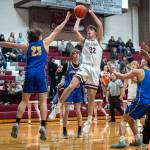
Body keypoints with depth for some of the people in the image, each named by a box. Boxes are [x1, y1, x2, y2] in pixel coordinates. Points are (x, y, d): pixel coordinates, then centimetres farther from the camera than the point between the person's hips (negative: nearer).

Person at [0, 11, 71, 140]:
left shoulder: (27, 46, 15)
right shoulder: (45, 43, 11)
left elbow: (11, 45, 21)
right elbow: (56, 31, 16)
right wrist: (66, 20, 25)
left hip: (29, 74, 2)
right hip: (41, 74, -2)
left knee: (24, 100, 9)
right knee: (43, 101, 0)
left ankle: (17, 123, -3)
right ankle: (43, 126, -10)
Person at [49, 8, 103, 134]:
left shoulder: (98, 41, 14)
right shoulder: (84, 41, 15)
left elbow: (100, 26, 2)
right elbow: (75, 30, 1)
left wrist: (92, 13, 7)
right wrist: (79, 18, 12)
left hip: (95, 70, 0)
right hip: (84, 68, 0)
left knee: (92, 97, 4)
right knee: (71, 86, -22)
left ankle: (89, 121, 14)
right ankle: (57, 107, -9)